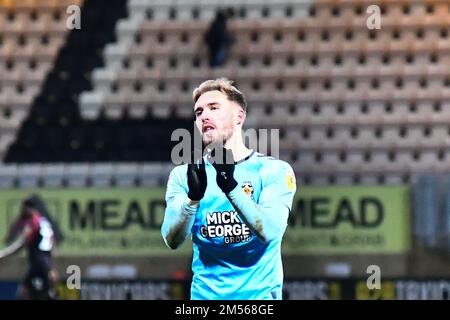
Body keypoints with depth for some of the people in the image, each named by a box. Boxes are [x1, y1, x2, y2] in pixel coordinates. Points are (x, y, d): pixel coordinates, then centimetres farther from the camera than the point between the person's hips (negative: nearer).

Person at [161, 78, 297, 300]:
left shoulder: (274, 171, -1)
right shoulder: (183, 175, 5)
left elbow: (270, 231, -16)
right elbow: (172, 240, -8)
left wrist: (231, 187, -29)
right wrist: (193, 196, -26)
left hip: (260, 293, -2)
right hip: (206, 294, 2)